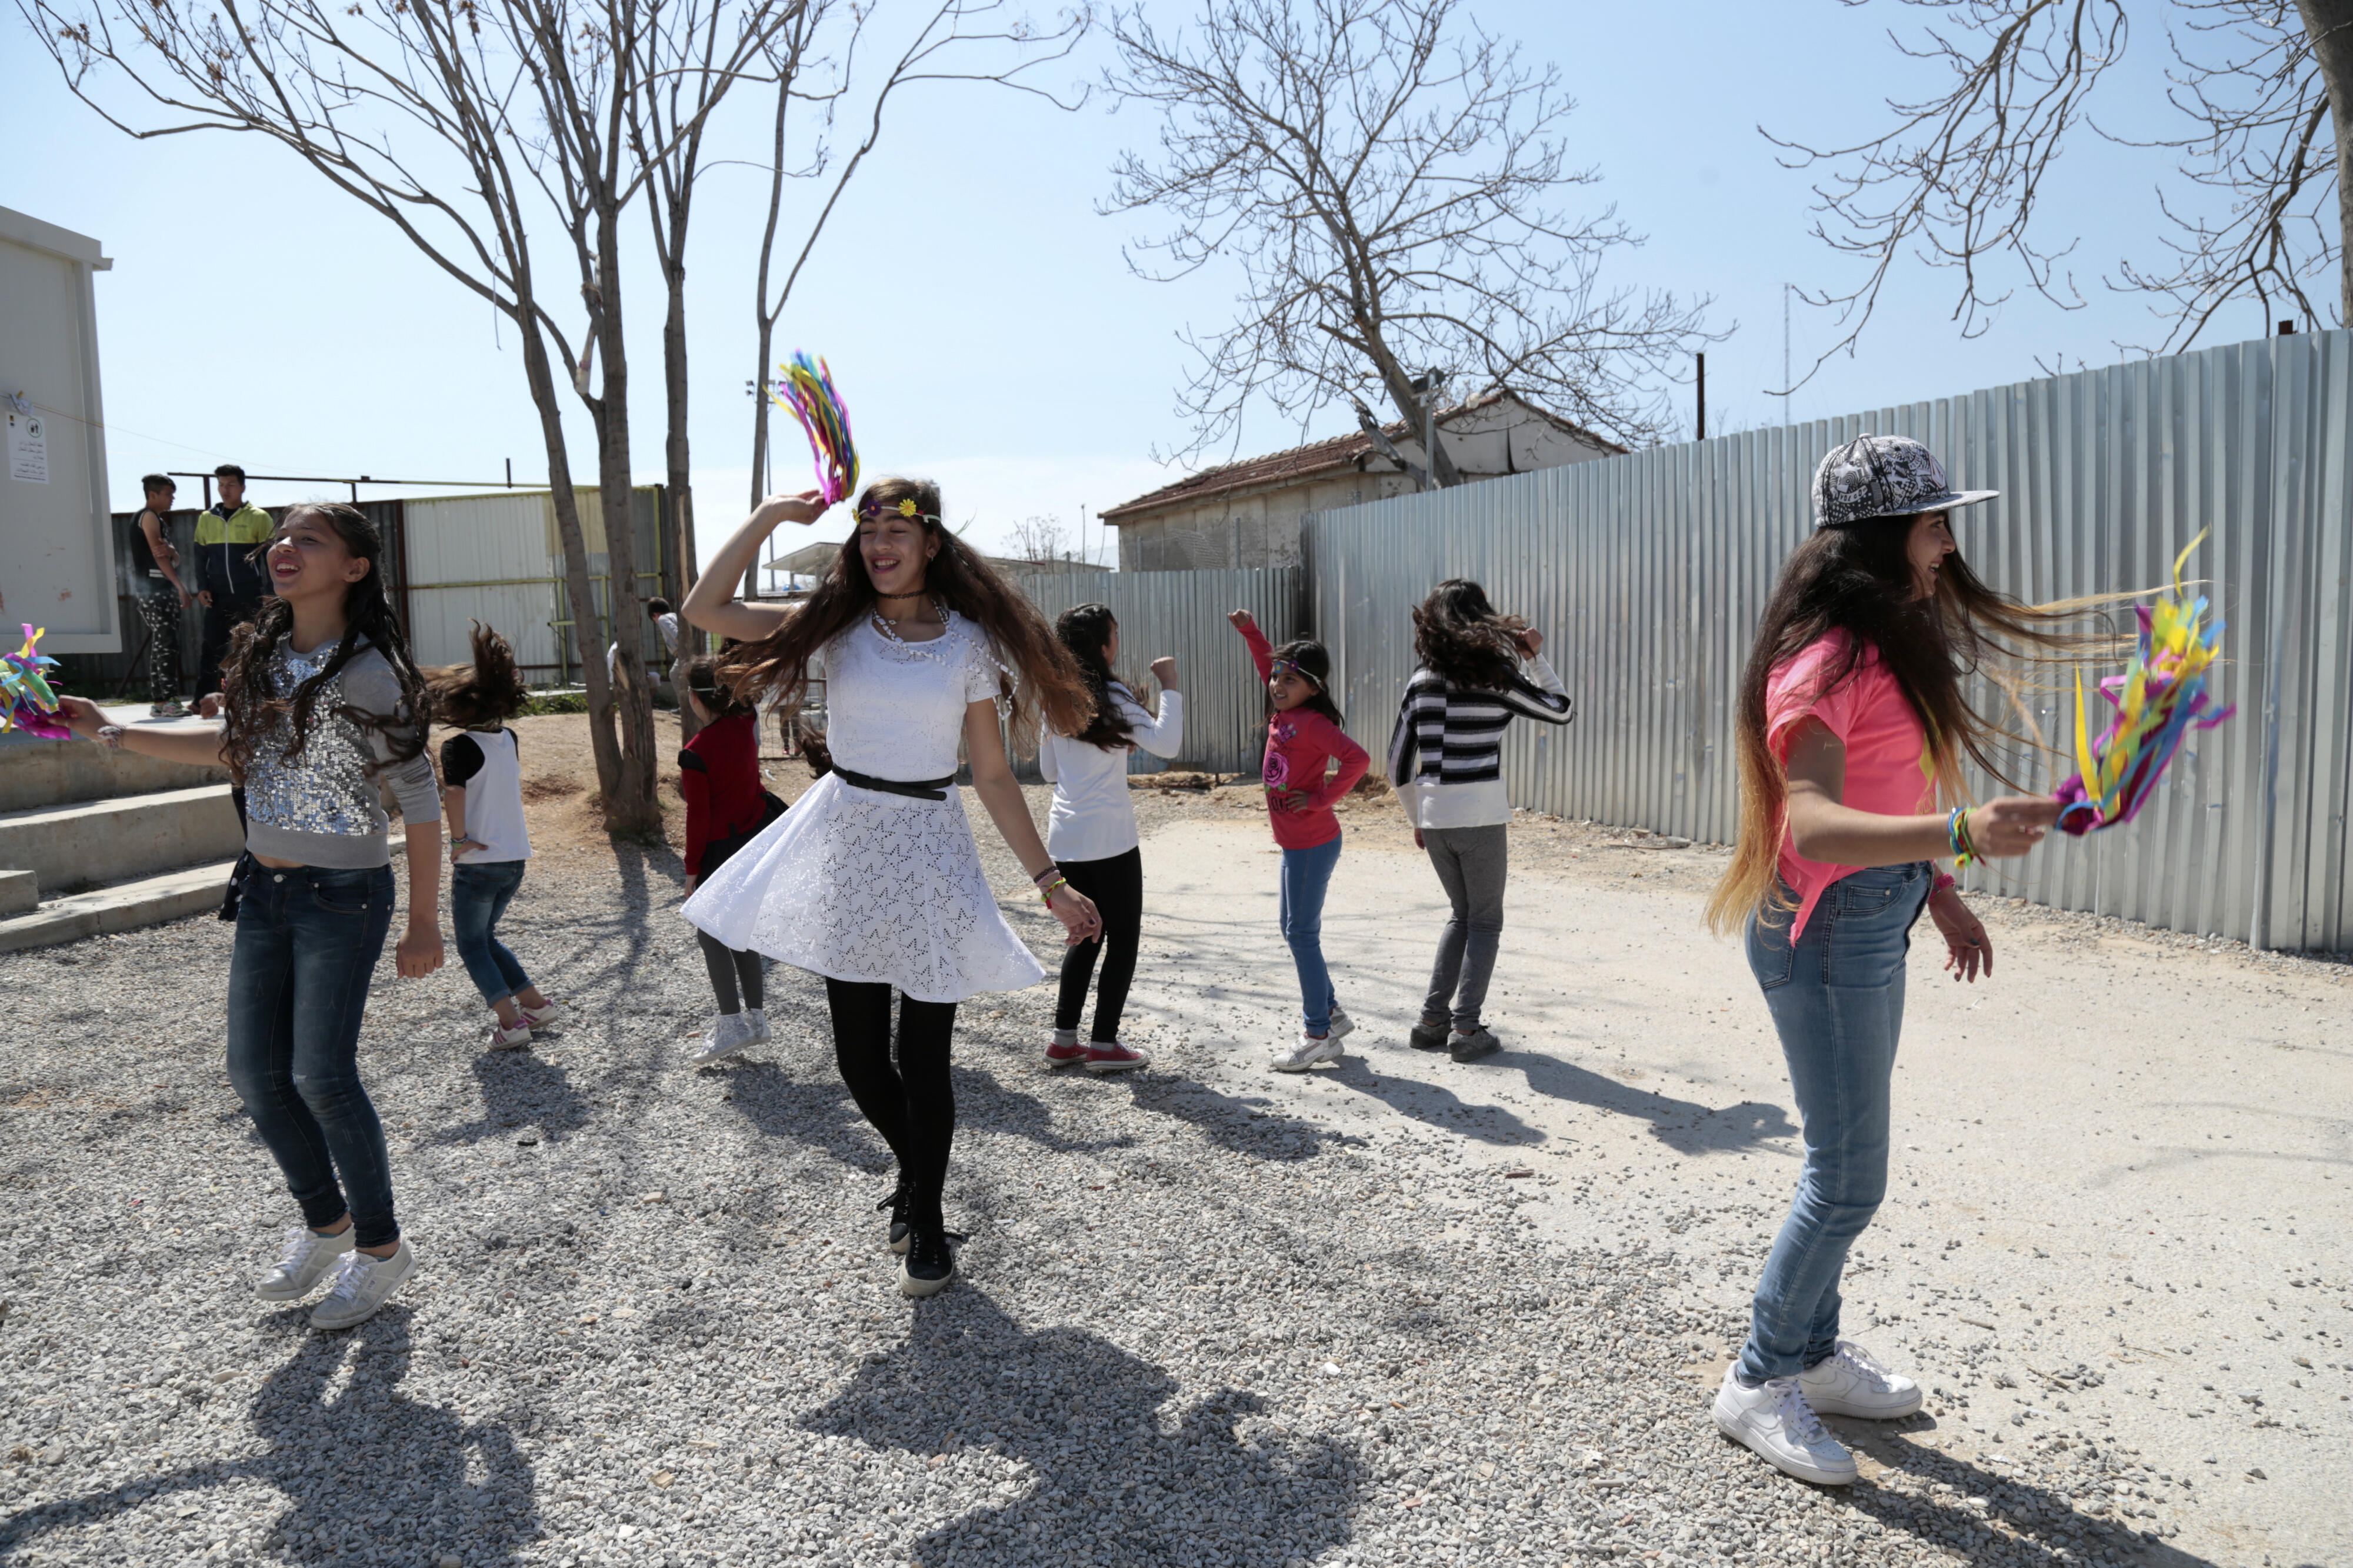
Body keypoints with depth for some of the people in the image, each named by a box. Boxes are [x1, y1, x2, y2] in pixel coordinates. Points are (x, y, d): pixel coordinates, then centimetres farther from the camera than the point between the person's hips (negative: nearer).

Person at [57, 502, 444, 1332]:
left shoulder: (368, 672, -17)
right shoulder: (262, 653, 4)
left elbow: (419, 799, -15)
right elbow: (233, 745, 20)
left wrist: (424, 922, -13)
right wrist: (113, 734, 13)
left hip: (342, 894, -7)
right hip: (265, 889, 7)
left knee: (322, 1075, -6)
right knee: (254, 1068, 9)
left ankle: (381, 1247, 14)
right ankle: (323, 1224, 30)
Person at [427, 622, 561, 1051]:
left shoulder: (459, 746, -14)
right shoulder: (509, 740, 5)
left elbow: (454, 794, -25)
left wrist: (458, 840, -18)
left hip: (477, 860, -6)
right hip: (515, 856, 7)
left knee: (471, 944, 7)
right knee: (485, 936, 23)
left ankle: (510, 1023, 0)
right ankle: (536, 1003, 20)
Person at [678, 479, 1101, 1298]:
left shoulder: (969, 644, -1)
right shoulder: (837, 625, 3)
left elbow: (994, 776, 0)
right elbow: (704, 608, -3)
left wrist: (1050, 881, -4)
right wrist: (769, 516, -7)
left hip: (927, 847, -2)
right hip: (847, 840, 2)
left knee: (922, 1059, 3)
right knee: (860, 1058, 9)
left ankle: (926, 1221, 26)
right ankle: (913, 1167, 40)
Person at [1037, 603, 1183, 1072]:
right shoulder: (1111, 697, -11)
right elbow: (1166, 743, -20)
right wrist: (1170, 687, -11)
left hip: (1065, 835, 7)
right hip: (1108, 837, -7)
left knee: (1086, 934, 17)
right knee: (1124, 937, 5)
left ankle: (1063, 1039, 16)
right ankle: (1103, 1044, 6)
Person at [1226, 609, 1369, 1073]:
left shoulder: (1312, 722, -18)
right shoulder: (1283, 713, 6)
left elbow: (1357, 759, -29)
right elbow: (1269, 667, 24)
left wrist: (1322, 798, -23)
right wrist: (1250, 631, 15)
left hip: (1313, 844, -9)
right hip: (1297, 843, 9)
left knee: (1302, 933, -3)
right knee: (1295, 930, 17)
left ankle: (1318, 1035, 6)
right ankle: (1330, 1013, 30)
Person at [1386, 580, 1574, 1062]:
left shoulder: (1421, 681, 4)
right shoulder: (1496, 679, -7)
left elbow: (1399, 760, 7)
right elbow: (1563, 711, 7)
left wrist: (1416, 819, 17)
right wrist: (1535, 657, 11)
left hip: (1433, 818, 4)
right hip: (1481, 817, -4)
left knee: (1462, 914, 21)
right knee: (1485, 922, 10)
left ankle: (1432, 1020, 17)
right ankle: (1467, 1030, 6)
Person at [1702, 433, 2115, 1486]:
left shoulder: (1889, 643, 11)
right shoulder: (1824, 658, -19)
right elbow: (1811, 822, -31)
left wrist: (1939, 894, 20)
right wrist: (1963, 834, -42)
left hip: (1874, 922, 9)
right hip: (1824, 926, -9)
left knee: (1842, 1163, 18)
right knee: (1849, 1179, -1)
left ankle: (1813, 1355, 33)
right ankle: (1756, 1382, 15)